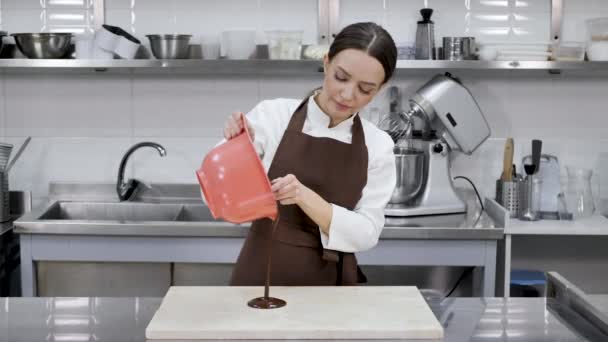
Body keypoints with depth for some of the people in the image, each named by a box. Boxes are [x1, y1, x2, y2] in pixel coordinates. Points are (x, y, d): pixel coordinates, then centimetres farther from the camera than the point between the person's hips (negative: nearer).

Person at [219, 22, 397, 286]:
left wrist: (303, 195, -21)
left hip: (330, 285, 0)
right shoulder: (272, 115, -7)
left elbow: (366, 233, -8)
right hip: (261, 277, 0)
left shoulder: (377, 146, -1)